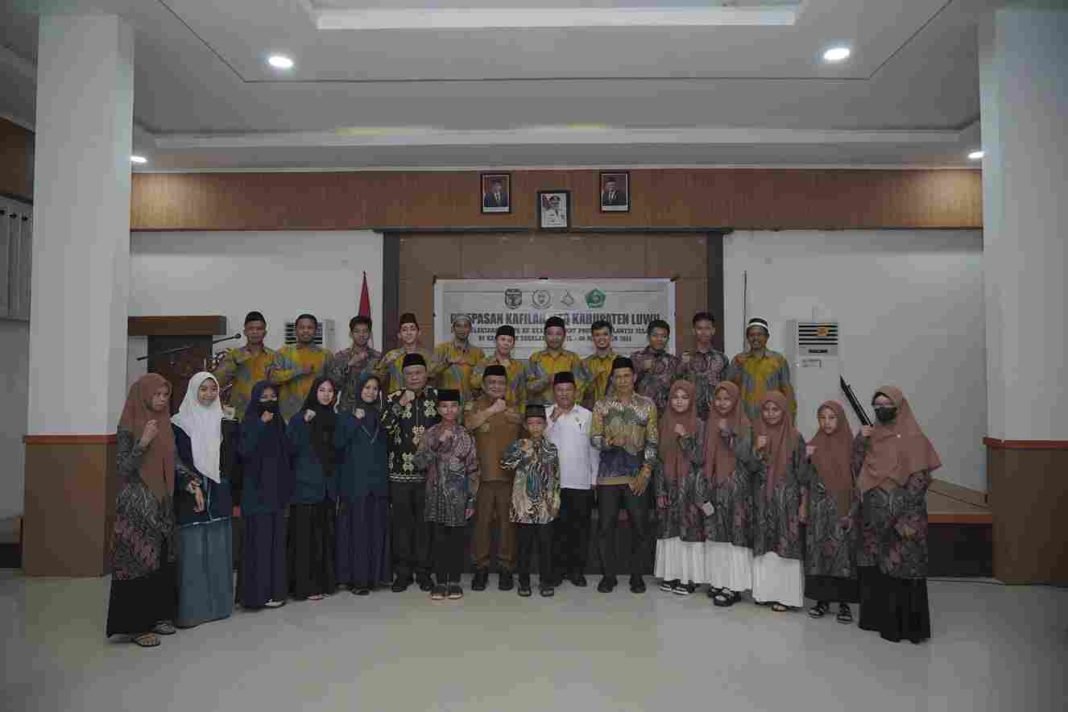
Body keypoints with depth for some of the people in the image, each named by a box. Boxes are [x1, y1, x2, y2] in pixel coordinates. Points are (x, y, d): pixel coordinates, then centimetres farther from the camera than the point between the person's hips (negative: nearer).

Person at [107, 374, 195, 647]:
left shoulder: (165, 424, 9)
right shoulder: (129, 427, -9)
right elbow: (124, 468, -12)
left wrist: (191, 481, -5)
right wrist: (143, 443, -26)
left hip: (162, 502, 7)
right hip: (137, 503, -7)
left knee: (162, 560, 10)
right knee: (140, 560, -4)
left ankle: (157, 615, 20)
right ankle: (137, 623, 5)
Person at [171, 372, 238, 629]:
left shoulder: (226, 422, 10)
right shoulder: (179, 423, 0)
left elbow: (233, 458, 9)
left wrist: (229, 488, -2)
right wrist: (191, 487, -12)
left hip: (219, 494, 3)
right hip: (189, 494, -3)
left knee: (218, 549, 6)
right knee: (192, 550, -3)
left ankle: (219, 603, 15)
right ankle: (191, 607, 4)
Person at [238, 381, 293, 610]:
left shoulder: (279, 422, 12)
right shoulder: (249, 423, -5)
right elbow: (245, 451, -22)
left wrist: (287, 489, 12)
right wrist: (261, 425, -22)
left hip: (276, 489, 6)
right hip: (257, 491, -6)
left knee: (276, 539, 9)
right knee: (259, 540, -6)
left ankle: (275, 589, 16)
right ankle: (258, 593, 0)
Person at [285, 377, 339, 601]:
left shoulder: (334, 419, 12)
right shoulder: (300, 418, -2)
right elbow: (290, 448, -13)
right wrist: (304, 423, -21)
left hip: (328, 485, 5)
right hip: (306, 485, -5)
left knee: (326, 534, 9)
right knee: (306, 536, -3)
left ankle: (326, 581, 18)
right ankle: (305, 585, 4)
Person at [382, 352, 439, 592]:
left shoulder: (437, 396, 5)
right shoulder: (394, 398, 3)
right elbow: (384, 426, -13)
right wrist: (401, 403, -20)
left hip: (428, 471, 0)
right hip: (400, 471, 0)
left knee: (425, 522, 7)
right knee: (401, 522, 5)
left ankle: (423, 570, 19)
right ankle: (403, 571, 17)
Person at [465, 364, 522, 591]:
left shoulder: (514, 408, 13)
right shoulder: (474, 406, 5)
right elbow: (468, 423, -18)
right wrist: (492, 410, -23)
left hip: (509, 475, 2)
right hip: (482, 475, -2)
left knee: (507, 522, 5)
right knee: (482, 522, 3)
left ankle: (506, 567, 16)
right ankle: (481, 567, 15)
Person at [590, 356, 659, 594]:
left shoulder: (647, 405, 4)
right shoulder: (601, 406, 4)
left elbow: (653, 441, 1)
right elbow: (594, 438, -3)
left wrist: (645, 472, -8)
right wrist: (609, 442, -25)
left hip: (637, 475, 0)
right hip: (608, 475, 0)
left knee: (639, 526, 3)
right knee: (606, 527, 4)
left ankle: (637, 575, 20)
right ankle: (609, 575, 18)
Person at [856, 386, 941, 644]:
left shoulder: (913, 437, -7)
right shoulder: (871, 435, 10)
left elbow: (919, 480, -11)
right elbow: (858, 470, 8)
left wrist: (907, 519, -16)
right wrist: (860, 440, -5)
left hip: (902, 517, -5)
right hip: (874, 516, 6)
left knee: (901, 568, -2)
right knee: (874, 566, 10)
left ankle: (905, 623, 9)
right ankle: (878, 616, 22)